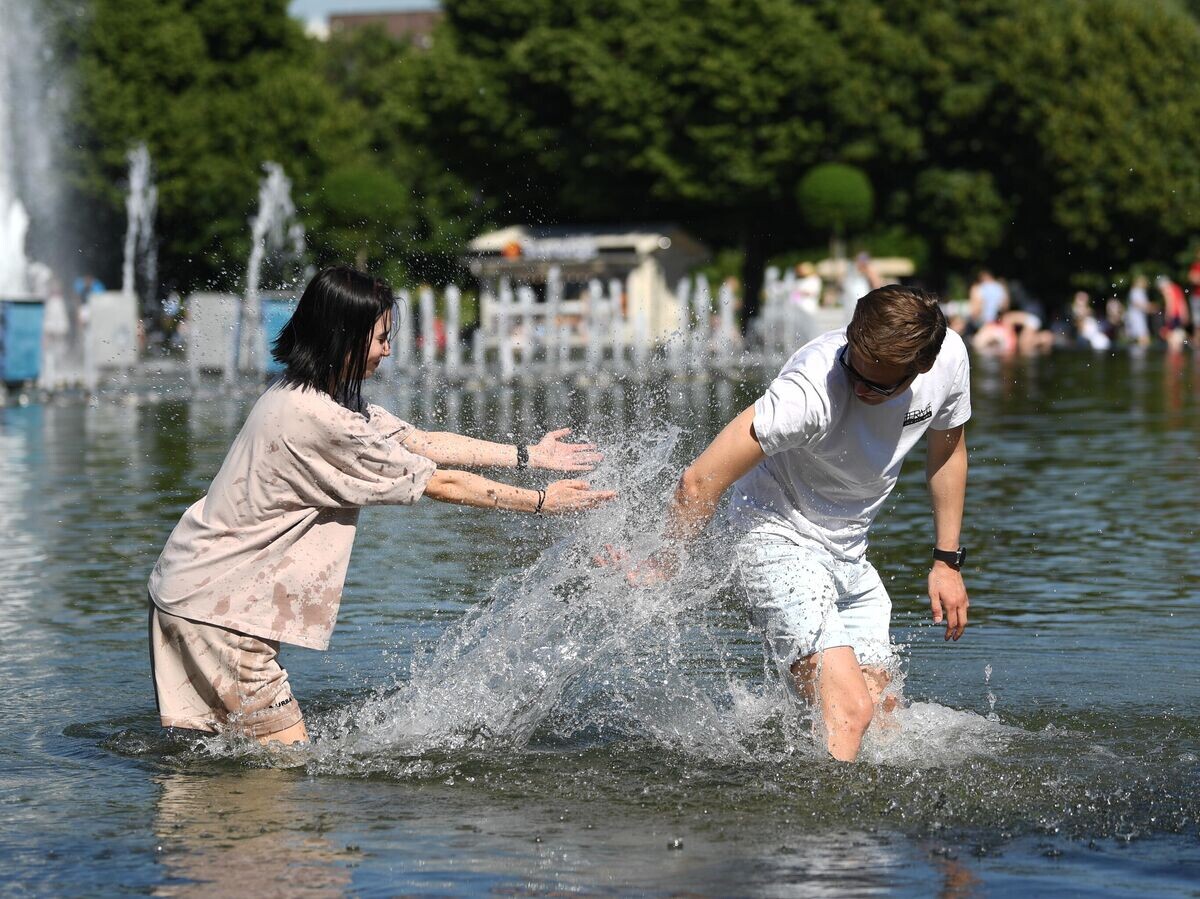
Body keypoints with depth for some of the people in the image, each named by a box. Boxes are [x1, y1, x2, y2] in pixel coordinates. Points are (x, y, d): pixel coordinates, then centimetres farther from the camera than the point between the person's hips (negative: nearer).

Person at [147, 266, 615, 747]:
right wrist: (541, 502, -6)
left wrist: (529, 455, 13)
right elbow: (439, 483, -15)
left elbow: (422, 442, 12)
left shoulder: (312, 397, 8)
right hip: (215, 606, -10)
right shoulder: (318, 420, -23)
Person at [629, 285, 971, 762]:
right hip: (780, 539, -7)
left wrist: (947, 561, 14)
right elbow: (701, 482, -26)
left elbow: (947, 449, 10)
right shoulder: (812, 389, -33)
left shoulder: (949, 356, -13)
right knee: (848, 710, -24)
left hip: (850, 553, 7)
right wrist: (663, 564, -11)